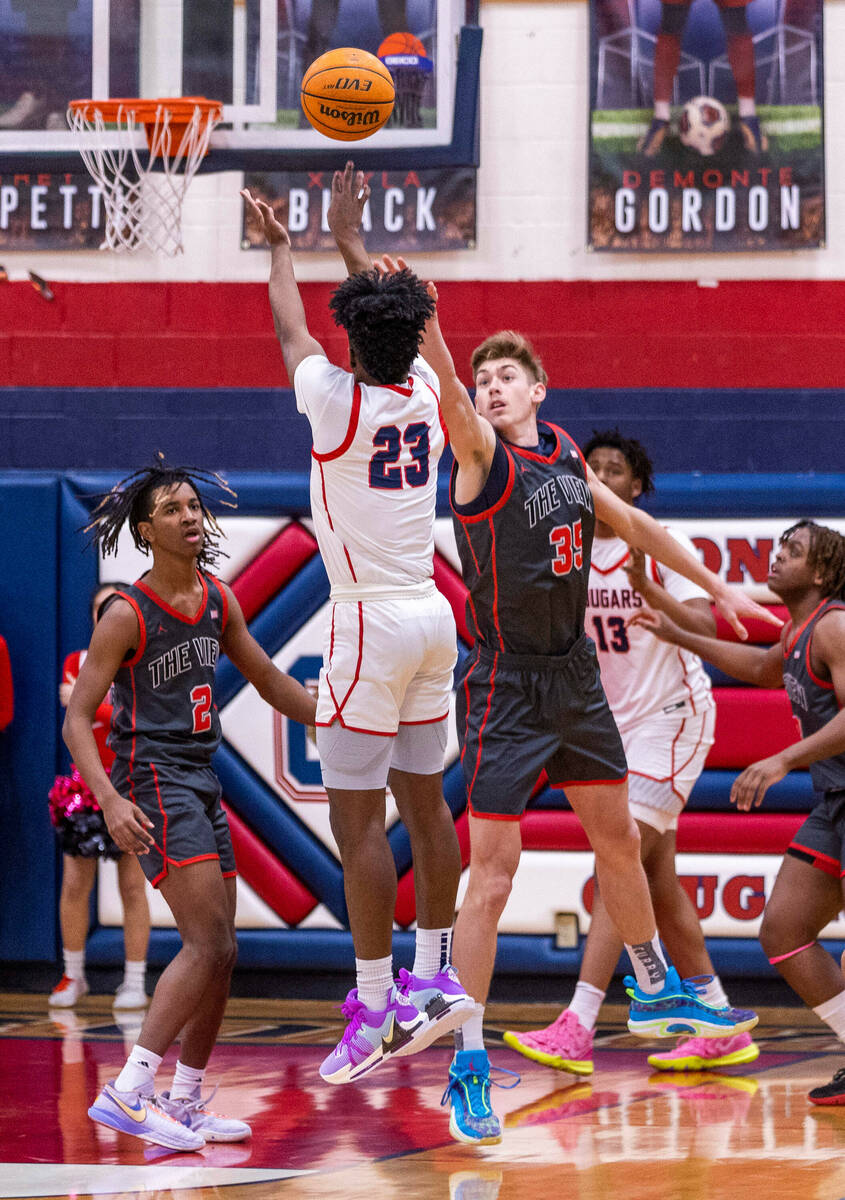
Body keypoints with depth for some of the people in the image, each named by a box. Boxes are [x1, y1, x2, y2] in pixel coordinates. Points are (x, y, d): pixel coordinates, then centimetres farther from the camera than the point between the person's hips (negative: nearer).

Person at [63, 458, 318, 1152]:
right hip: (154, 782, -8)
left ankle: (185, 1104, 20)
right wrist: (111, 800, -26)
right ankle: (128, 1094, -22)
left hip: (202, 782, 8)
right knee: (208, 943, -19)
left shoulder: (218, 601, 10)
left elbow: (269, 681, 24)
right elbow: (77, 720, -13)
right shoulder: (127, 616, -11)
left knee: (220, 953, 9)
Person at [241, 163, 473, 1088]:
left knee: (357, 819, -5)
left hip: (370, 624, -7)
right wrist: (349, 240, 37)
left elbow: (290, 327, 8)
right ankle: (432, 980, 21)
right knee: (424, 802, 15)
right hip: (432, 619, 7)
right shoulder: (423, 392, 2)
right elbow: (396, 317, 24)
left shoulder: (337, 401, -13)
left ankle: (375, 1013, -7)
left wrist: (281, 247, 26)